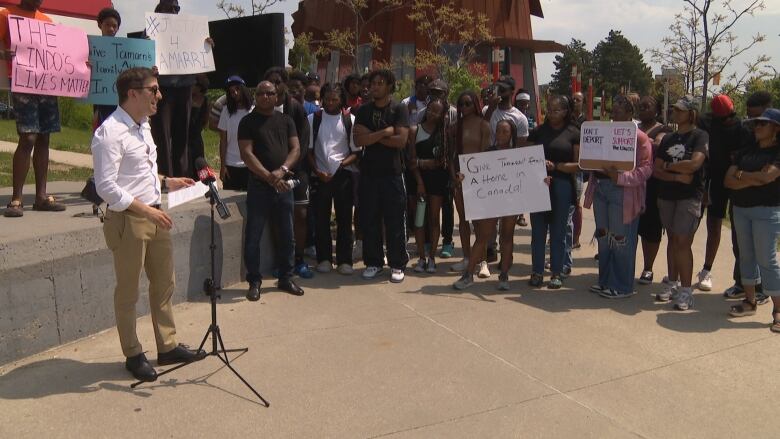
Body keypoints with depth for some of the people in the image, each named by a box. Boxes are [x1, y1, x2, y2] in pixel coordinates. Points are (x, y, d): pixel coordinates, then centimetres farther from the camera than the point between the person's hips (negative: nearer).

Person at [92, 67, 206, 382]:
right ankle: (133, 355, 22)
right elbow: (106, 186, -22)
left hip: (153, 215, 9)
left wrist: (166, 183, 8)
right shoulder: (110, 132, -17)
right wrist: (146, 210, -24)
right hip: (127, 220, -9)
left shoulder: (143, 126, 12)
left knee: (164, 284, 16)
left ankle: (167, 347, 30)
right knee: (128, 292, 6)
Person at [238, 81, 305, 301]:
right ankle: (254, 281, 11)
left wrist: (282, 170, -14)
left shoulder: (285, 120, 12)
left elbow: (295, 148, 4)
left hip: (283, 185, 3)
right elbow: (246, 154, -8)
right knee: (253, 236, 0)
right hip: (258, 185, -3)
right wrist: (268, 176, -18)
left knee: (286, 235, 9)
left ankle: (286, 278, 23)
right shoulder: (248, 122, 1)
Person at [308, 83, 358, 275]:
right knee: (321, 218, 5)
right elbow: (308, 149, 6)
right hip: (320, 174, 1)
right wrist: (317, 171, -5)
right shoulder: (313, 119, 5)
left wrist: (344, 163, -14)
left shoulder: (350, 120, 3)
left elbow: (356, 151, 2)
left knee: (344, 218, 2)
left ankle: (344, 260, 10)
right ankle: (324, 259, 16)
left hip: (343, 174, -1)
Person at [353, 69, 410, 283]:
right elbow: (359, 140, -6)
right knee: (369, 221, 6)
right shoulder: (363, 110, 8)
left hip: (392, 173, -3)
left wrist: (372, 136, -7)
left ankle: (397, 265, 12)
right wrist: (386, 132, -11)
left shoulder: (399, 110, 1)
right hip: (368, 173, 3)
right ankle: (373, 262, 18)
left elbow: (401, 140, -13)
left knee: (395, 221, 2)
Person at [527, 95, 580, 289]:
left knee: (558, 232, 5)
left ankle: (557, 273, 15)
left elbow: (578, 165, -3)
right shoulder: (538, 131, 9)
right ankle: (537, 271, 15)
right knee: (538, 230, 5)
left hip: (562, 187, -2)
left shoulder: (573, 133, 1)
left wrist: (555, 166, -15)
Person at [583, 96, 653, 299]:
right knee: (603, 237, 13)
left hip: (623, 193, -7)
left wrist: (620, 177, -23)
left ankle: (622, 286, 10)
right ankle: (605, 281, 25)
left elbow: (645, 168, -13)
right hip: (600, 188, 7)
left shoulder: (640, 137, -6)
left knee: (621, 240, -1)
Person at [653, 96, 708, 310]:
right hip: (667, 195, 6)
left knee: (682, 242, -9)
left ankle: (686, 292, -2)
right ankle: (673, 284, 20)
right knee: (672, 240, 11)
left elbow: (694, 163, -19)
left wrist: (668, 166, -5)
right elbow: (656, 170, 6)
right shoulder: (668, 138, 13)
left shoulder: (700, 136, -3)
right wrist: (678, 176, -11)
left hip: (690, 196, -6)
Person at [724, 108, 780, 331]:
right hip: (740, 209, 6)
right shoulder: (746, 151, 11)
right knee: (746, 256, 11)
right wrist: (753, 179, -13)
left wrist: (740, 174, -5)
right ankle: (750, 301, 20)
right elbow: (729, 181, 3)